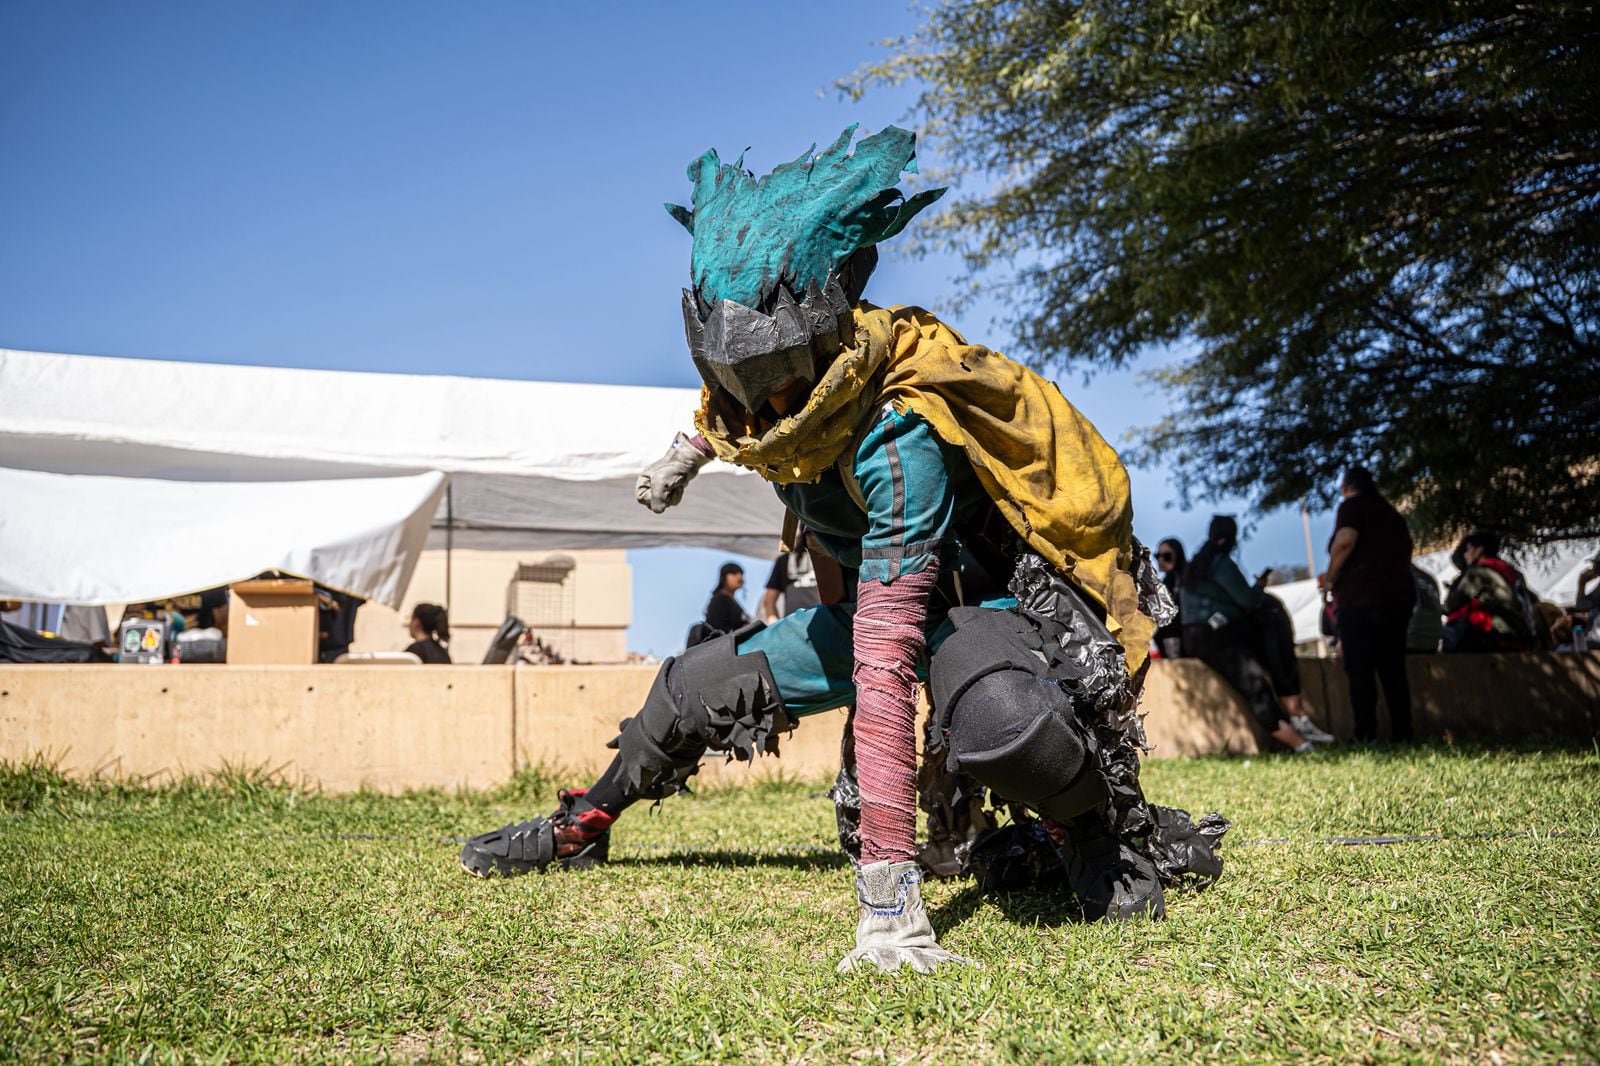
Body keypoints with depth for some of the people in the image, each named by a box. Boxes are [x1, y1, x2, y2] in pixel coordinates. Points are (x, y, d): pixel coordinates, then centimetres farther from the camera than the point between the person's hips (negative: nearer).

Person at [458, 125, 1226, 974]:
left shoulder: (898, 434, -36)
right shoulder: (781, 407, -13)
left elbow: (885, 662, -43)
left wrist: (888, 888, -45)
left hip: (1007, 595, -7)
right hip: (892, 597, 7)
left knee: (997, 720, -42)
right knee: (698, 685, 9)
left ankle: (1102, 832, -9)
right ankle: (579, 828, 36)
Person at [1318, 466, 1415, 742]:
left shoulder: (1352, 506, -1)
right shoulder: (1392, 513, 22)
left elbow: (1345, 540, -20)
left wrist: (1330, 579, -8)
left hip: (1361, 599, -7)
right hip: (1400, 595, 7)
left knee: (1360, 671, -5)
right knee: (1393, 669, 10)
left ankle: (1366, 735, -9)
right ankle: (1402, 733, 8)